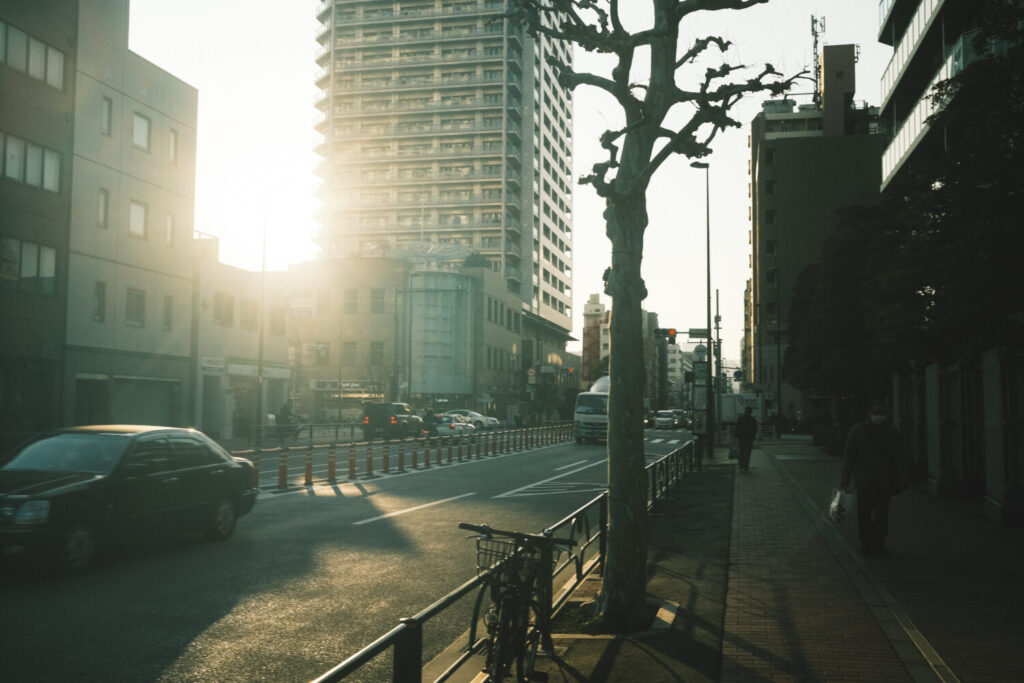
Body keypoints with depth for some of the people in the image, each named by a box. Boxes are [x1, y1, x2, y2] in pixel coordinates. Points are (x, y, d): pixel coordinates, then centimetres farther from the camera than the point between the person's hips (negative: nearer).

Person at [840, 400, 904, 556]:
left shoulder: (891, 432, 9)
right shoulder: (857, 431, 3)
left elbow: (896, 459, 11)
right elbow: (848, 456, 3)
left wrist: (899, 481, 7)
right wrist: (845, 480, 1)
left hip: (884, 481, 2)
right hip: (864, 480, -2)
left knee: (882, 513, 2)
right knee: (864, 513, -2)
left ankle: (878, 544, 11)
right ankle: (865, 544, 8)